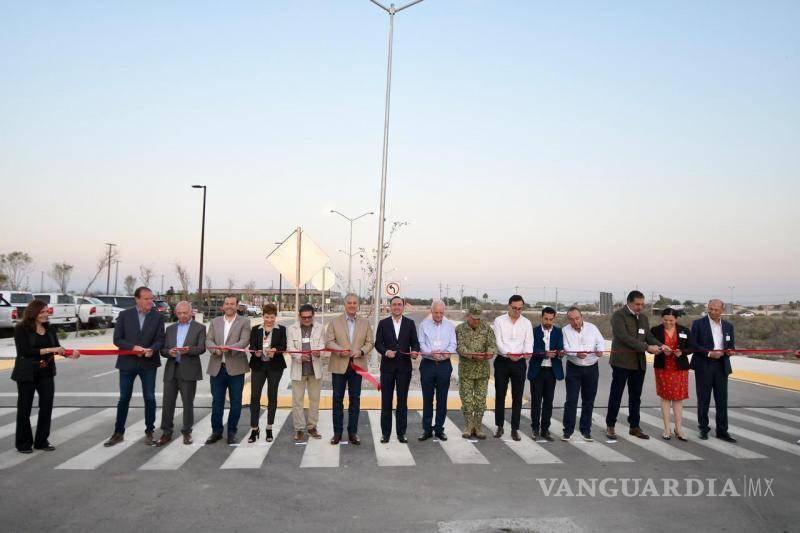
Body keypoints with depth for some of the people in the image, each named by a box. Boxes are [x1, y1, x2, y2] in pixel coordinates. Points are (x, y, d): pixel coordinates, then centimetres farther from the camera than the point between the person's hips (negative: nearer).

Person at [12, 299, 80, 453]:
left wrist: (71, 352, -15)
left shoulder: (50, 329, 5)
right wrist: (49, 350, -25)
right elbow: (25, 351, -19)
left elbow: (57, 348, 4)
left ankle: (42, 441, 18)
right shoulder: (21, 329, -10)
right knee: (25, 407, 6)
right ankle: (23, 443, 19)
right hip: (27, 374, -5)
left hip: (46, 373, 5)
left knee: (47, 406, 6)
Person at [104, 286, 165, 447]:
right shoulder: (124, 315, -3)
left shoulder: (158, 316, -2)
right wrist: (133, 347, -19)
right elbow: (117, 339, -4)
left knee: (149, 398, 4)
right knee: (124, 398, 8)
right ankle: (118, 433, 20)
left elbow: (160, 339, -3)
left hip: (149, 363, 0)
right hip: (128, 362, 0)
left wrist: (152, 349, -23)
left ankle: (149, 432, 16)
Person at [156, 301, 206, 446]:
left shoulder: (199, 328, 4)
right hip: (171, 370, 3)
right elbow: (163, 350, 9)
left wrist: (188, 350, -25)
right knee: (168, 402, 3)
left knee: (188, 403, 3)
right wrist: (169, 352, -13)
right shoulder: (170, 329, 16)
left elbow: (202, 348, -7)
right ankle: (166, 433, 13)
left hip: (189, 371, -3)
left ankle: (187, 432, 15)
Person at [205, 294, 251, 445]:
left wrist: (229, 348, -25)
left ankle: (232, 432, 16)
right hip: (217, 367, 3)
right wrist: (215, 348, -16)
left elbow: (245, 341, -9)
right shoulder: (215, 321, 14)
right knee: (217, 401, 7)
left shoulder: (244, 321, 3)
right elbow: (209, 340, 6)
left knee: (235, 402, 4)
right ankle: (216, 431, 19)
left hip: (235, 368, -2)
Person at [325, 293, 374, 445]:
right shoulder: (335, 322, 3)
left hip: (357, 365, 1)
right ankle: (337, 432, 14)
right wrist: (340, 351, -19)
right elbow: (329, 341, -2)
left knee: (355, 399, 6)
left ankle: (353, 432, 15)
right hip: (339, 366, -1)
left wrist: (361, 351, -14)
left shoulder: (365, 323, 7)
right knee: (337, 398, 4)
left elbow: (370, 342, 4)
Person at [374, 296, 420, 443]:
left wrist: (415, 351, -17)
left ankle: (401, 432, 14)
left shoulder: (410, 323, 6)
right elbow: (378, 343, 1)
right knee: (386, 401, 5)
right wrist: (386, 352, -18)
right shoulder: (383, 323, 4)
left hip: (404, 367, 0)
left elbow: (415, 342, 4)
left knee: (403, 401, 6)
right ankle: (385, 432, 13)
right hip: (387, 367, 0)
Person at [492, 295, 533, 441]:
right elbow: (498, 341, -10)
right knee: (500, 395, 6)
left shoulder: (527, 323, 5)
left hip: (519, 363, 1)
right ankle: (499, 426, 19)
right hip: (502, 361, -1)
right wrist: (508, 353, -28)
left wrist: (527, 352, -27)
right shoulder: (499, 321, -1)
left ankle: (515, 428, 13)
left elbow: (529, 342, -4)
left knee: (517, 396, 4)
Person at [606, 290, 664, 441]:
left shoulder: (643, 317, 14)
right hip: (622, 361, -6)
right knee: (616, 395, 2)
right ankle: (610, 426, 11)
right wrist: (647, 347, -22)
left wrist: (660, 346, -9)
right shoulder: (618, 315, -9)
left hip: (639, 362, 6)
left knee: (636, 396, 12)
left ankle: (634, 427, 22)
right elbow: (624, 337, -19)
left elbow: (649, 336, 11)